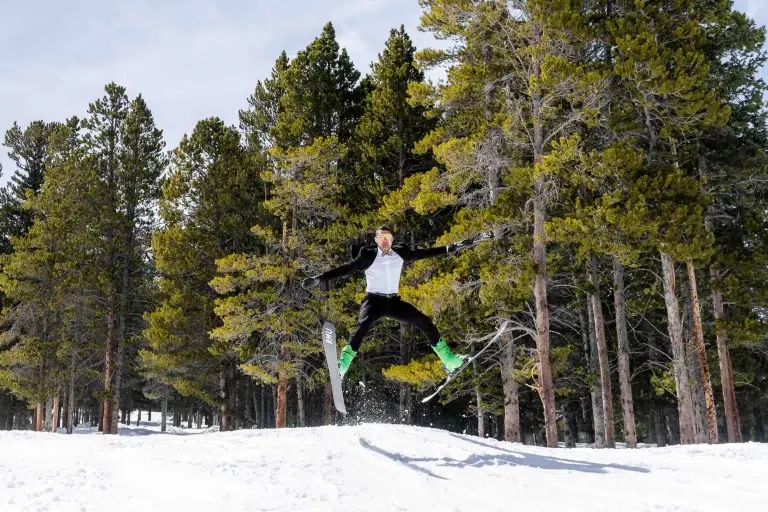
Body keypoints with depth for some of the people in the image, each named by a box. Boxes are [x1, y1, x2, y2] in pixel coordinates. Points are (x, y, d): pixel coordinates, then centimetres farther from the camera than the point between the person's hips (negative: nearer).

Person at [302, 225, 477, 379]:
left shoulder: (400, 253, 1)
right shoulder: (368, 255, -9)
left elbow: (425, 253, 5)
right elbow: (346, 268, -14)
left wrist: (453, 248, 4)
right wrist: (319, 279, -24)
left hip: (393, 301, 4)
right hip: (373, 300, -4)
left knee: (424, 322, -1)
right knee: (363, 324, -34)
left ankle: (448, 360, 12)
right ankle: (342, 365, -43)